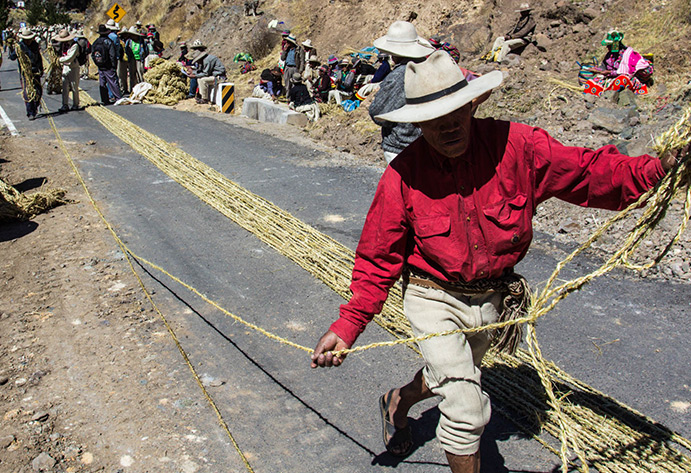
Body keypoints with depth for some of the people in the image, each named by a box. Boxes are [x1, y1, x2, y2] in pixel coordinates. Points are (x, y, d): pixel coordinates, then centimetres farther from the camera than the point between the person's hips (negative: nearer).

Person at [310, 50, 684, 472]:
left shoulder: (516, 146, -17)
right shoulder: (401, 177, -19)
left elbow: (591, 172, -13)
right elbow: (378, 263, -13)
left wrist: (658, 169, -31)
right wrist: (346, 327, -20)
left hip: (492, 300, 4)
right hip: (433, 299, -4)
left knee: (454, 378, 29)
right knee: (467, 410, -12)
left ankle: (399, 402, 62)